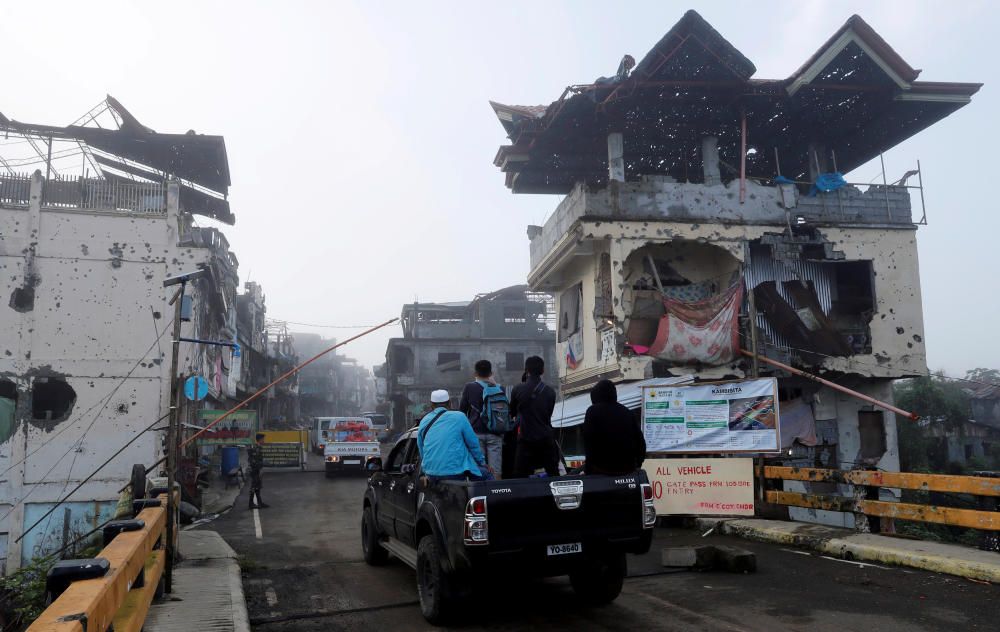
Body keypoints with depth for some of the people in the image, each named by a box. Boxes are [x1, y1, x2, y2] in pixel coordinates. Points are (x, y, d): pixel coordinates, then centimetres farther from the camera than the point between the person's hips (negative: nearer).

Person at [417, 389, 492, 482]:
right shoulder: (459, 417, -2)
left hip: (431, 475, 6)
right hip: (455, 473, -5)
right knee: (486, 474, 17)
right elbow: (473, 443, 3)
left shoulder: (423, 422, 11)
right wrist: (482, 462, 18)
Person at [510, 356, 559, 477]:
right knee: (553, 474, 12)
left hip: (525, 438, -2)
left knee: (520, 476, 2)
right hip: (546, 439, 2)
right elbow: (549, 414, 10)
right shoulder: (550, 391, -2)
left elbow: (512, 412, 7)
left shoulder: (518, 389, -7)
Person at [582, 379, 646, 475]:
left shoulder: (593, 411, -4)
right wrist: (637, 463, 17)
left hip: (602, 468, -5)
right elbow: (640, 441, 7)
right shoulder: (627, 412, 10)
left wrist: (589, 465, -1)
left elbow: (588, 441, -11)